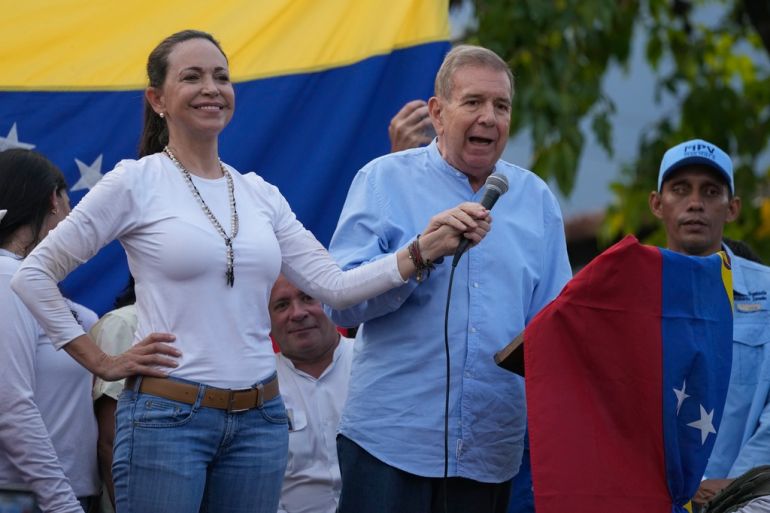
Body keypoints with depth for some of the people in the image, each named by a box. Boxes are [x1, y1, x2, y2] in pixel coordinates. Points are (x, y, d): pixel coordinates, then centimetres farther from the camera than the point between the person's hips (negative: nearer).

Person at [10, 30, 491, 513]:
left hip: (260, 419, 5)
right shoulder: (136, 183, -4)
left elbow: (333, 284, 5)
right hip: (167, 416, -5)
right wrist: (100, 361, -5)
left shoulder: (260, 194, 11)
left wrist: (423, 251, -7)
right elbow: (34, 275, -3)